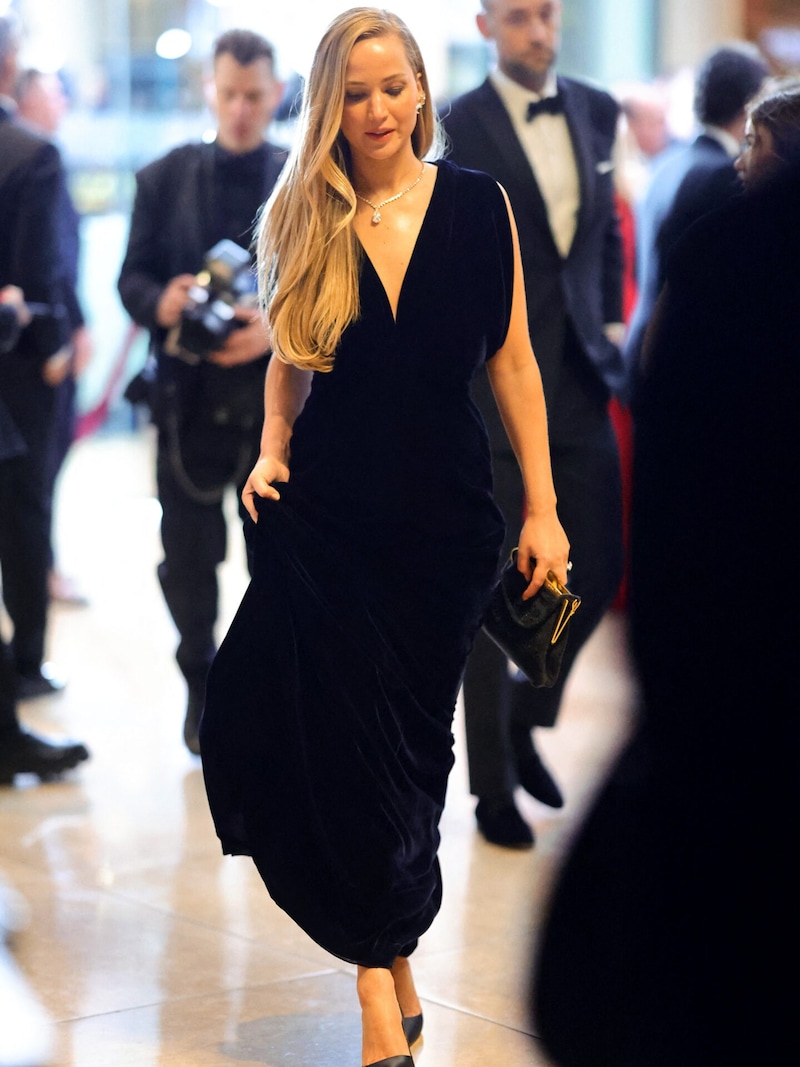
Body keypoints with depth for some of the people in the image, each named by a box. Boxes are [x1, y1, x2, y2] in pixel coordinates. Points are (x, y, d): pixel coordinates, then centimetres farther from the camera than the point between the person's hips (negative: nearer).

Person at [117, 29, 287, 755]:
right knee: (188, 559, 6)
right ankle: (202, 686, 28)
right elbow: (132, 278, 6)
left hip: (280, 399, -1)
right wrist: (160, 304, -17)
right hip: (190, 399, 1)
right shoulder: (164, 179, 6)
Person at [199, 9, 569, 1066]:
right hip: (327, 507, 0)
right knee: (340, 733, -5)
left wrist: (543, 508, -1)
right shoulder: (301, 218, 1)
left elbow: (512, 359, 1)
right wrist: (272, 452, -3)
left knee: (414, 732, 8)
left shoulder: (477, 204, -2)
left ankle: (381, 950, 27)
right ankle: (387, 963, 6)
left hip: (446, 512, 0)